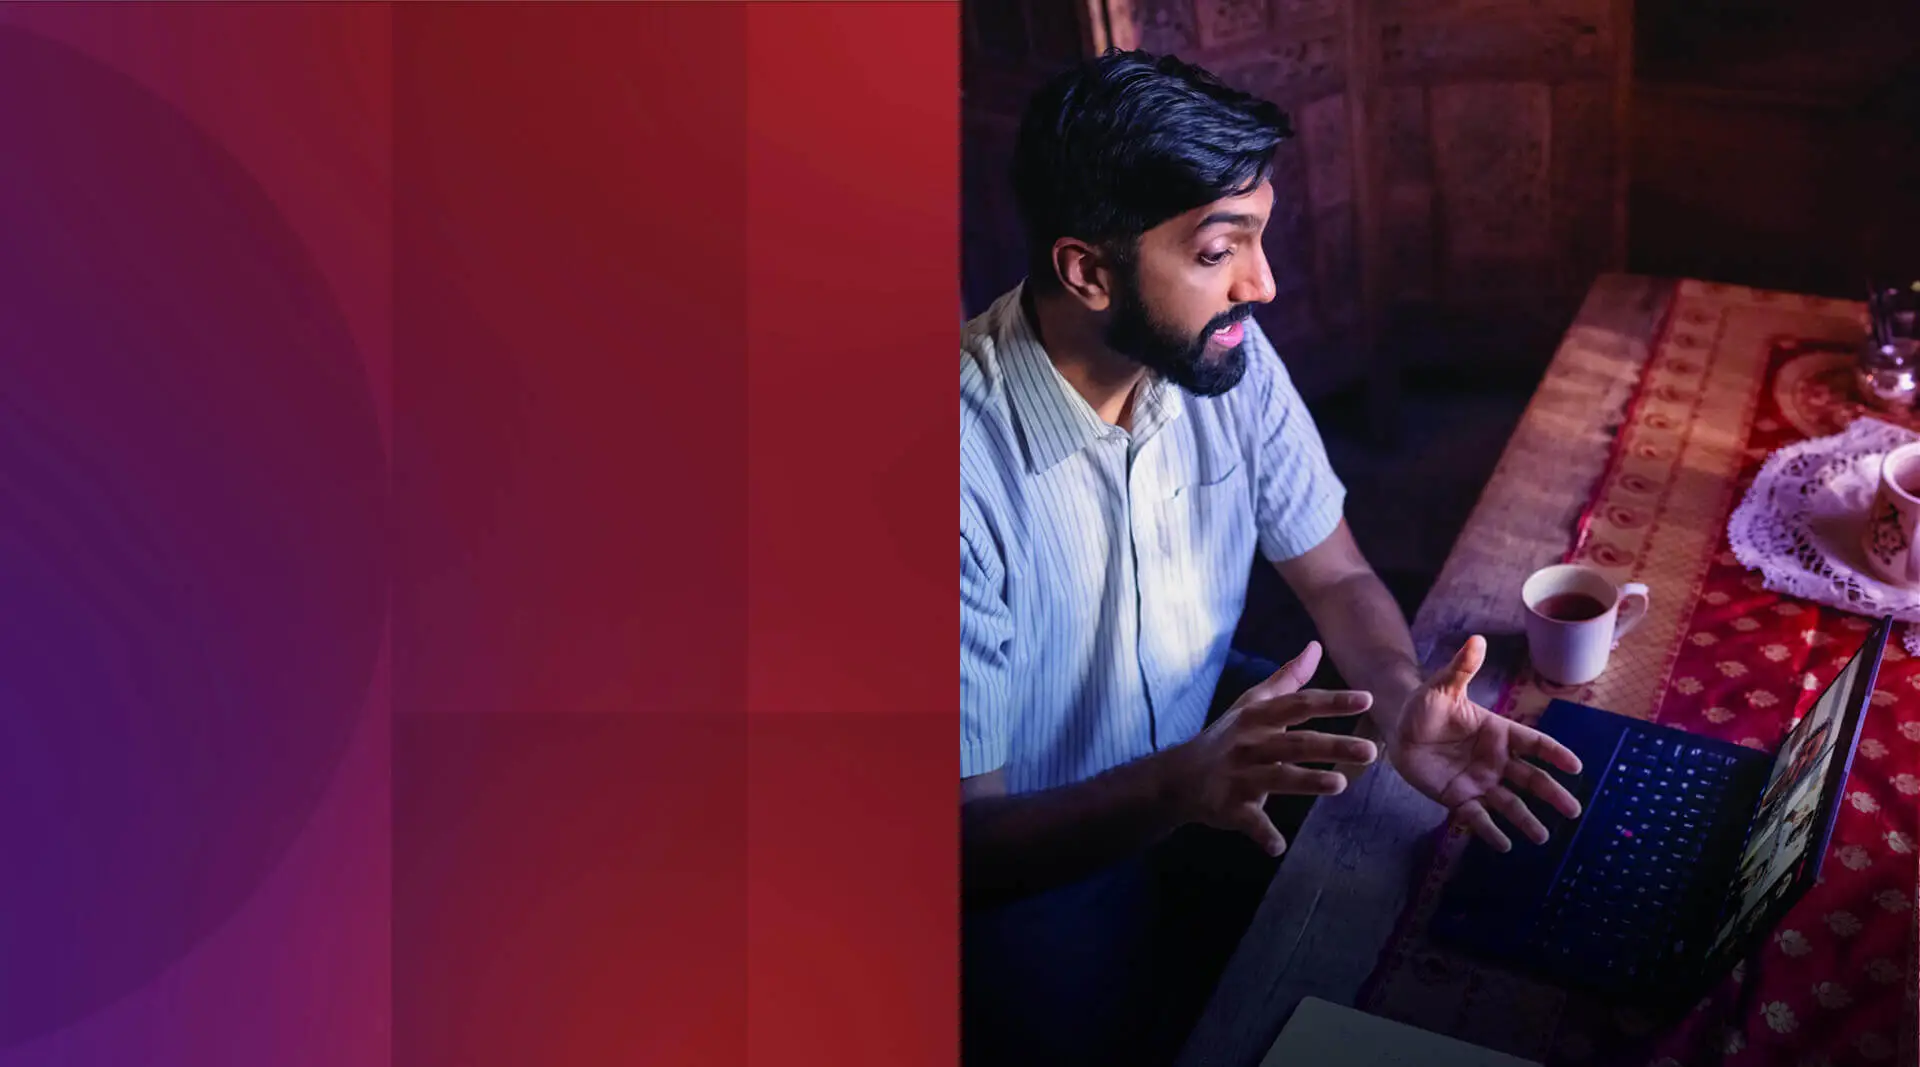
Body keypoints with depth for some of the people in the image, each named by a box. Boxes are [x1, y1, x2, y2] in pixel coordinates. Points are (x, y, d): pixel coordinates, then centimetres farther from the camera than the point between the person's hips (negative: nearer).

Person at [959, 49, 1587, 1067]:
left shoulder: (1226, 359, -11)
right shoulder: (975, 468, -31)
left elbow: (1338, 577, 0)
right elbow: (967, 839, -27)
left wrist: (1401, 703, -22)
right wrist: (1179, 787, -45)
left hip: (1193, 760, 6)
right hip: (1029, 862, -5)